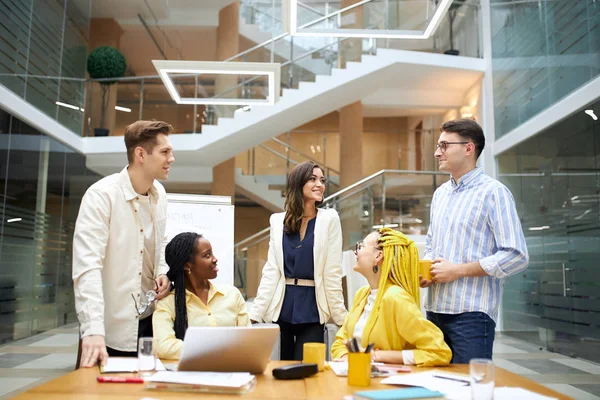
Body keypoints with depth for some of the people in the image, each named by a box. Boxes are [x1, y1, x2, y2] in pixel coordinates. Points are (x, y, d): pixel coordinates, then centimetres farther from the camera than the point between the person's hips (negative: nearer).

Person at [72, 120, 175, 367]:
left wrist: (163, 273, -2)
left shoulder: (159, 193, 3)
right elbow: (87, 267, -24)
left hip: (149, 319, 6)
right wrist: (93, 331, -32)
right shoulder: (101, 195, -17)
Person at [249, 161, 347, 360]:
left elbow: (332, 272, -2)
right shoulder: (278, 220, 6)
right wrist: (254, 314, -2)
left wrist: (341, 317, -4)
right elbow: (270, 271, 4)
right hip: (281, 308, 2)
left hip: (312, 309, -2)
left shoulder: (329, 218, -1)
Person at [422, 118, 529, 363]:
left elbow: (517, 256, -14)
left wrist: (457, 270, -14)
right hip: (435, 309, 7)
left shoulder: (493, 192, -7)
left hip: (472, 314, -7)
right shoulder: (440, 193, 15)